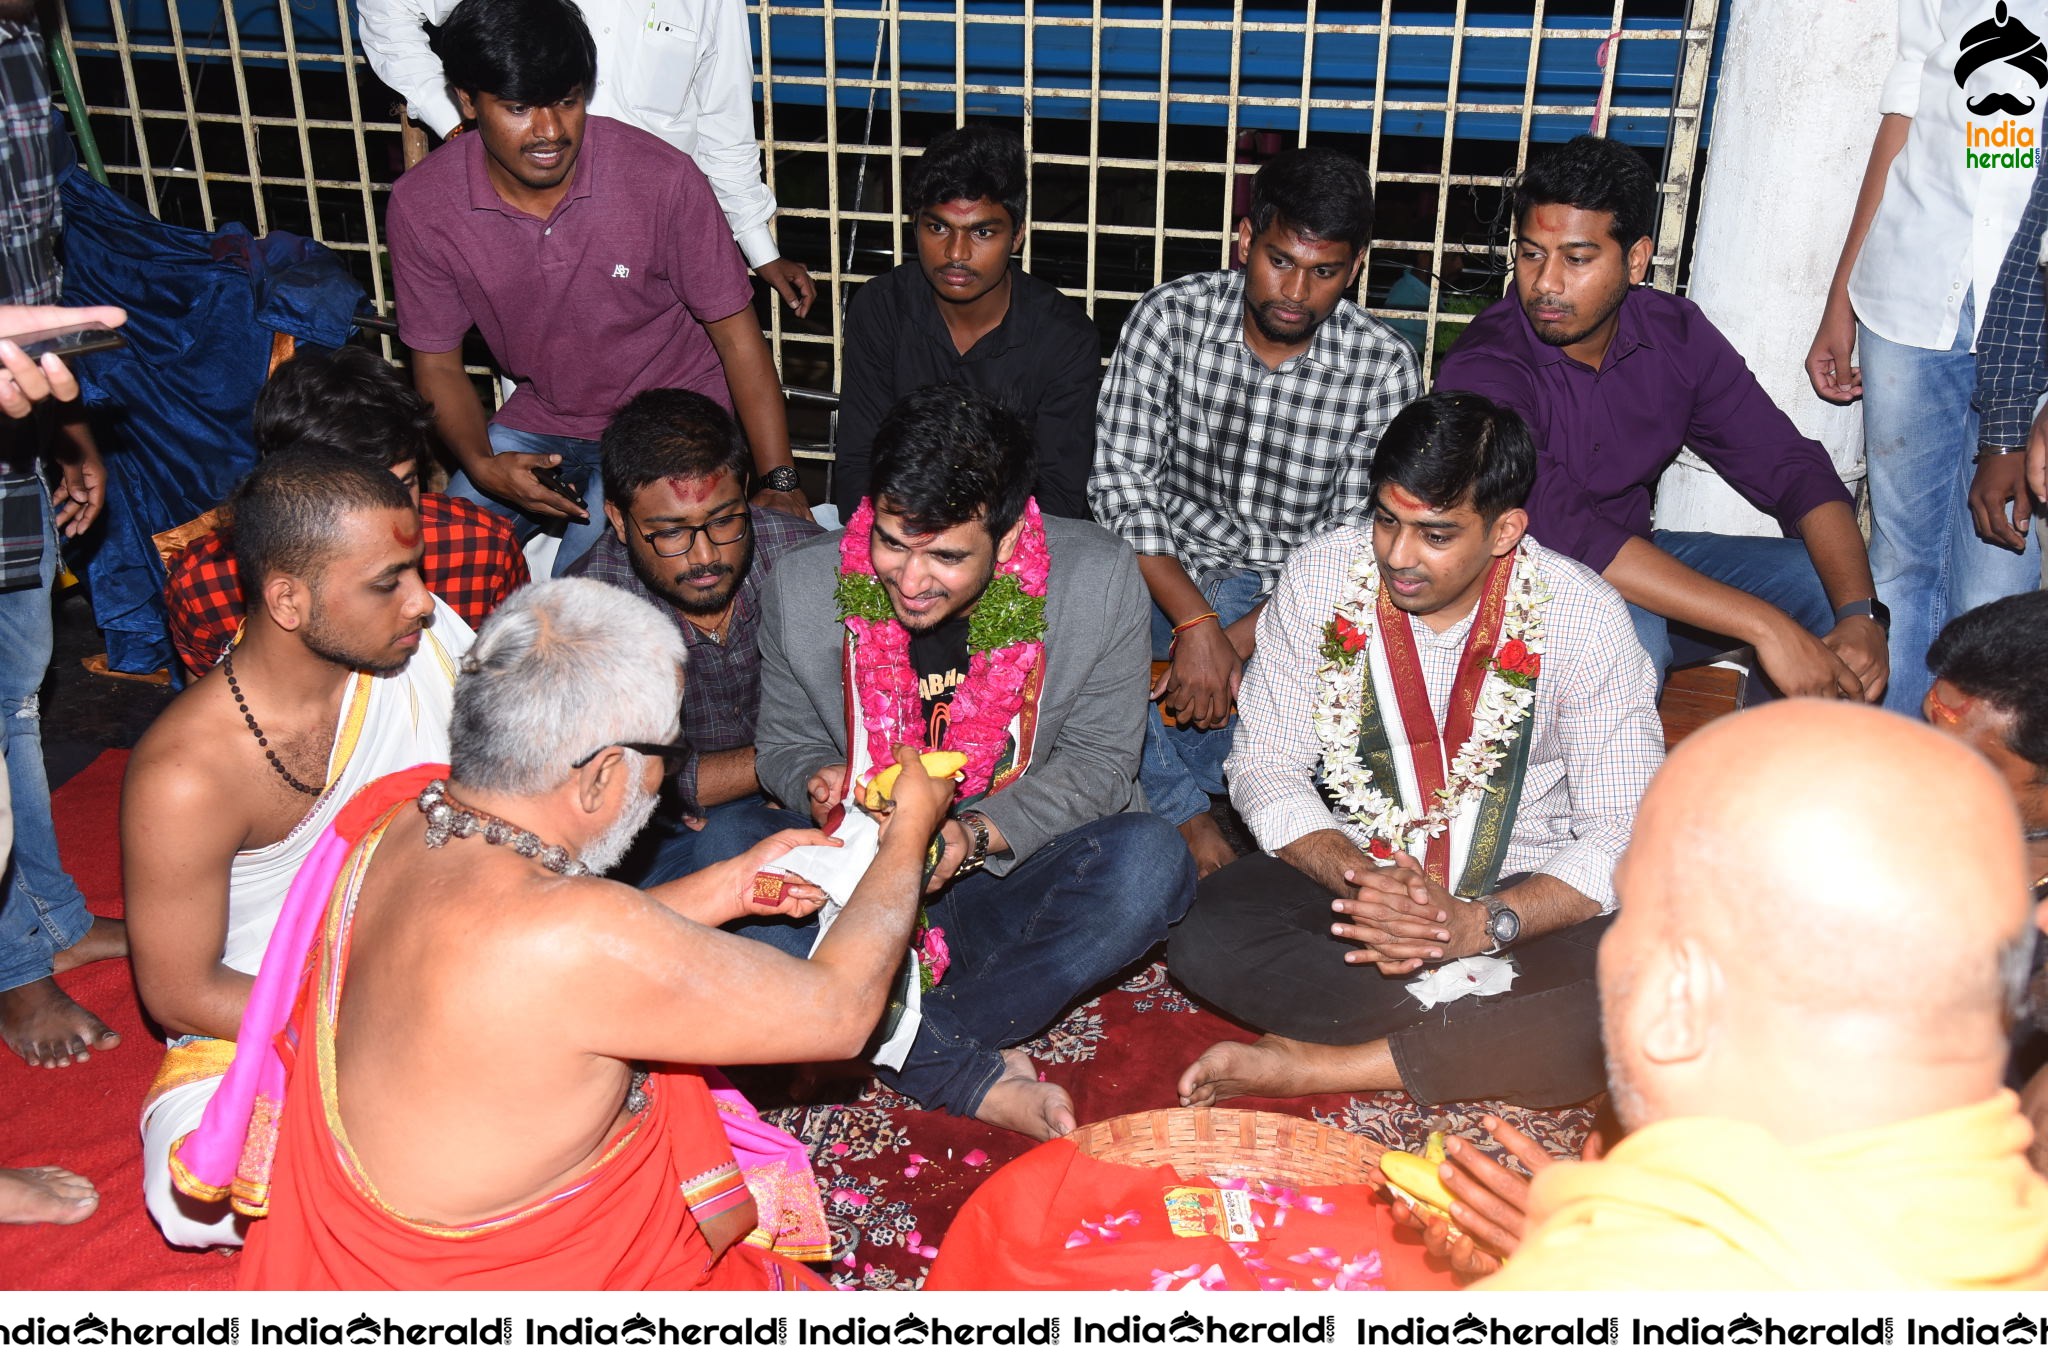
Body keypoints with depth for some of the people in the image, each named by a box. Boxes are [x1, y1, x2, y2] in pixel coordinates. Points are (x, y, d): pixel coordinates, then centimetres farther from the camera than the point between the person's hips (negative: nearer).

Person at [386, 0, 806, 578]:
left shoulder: (662, 179, -21)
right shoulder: (421, 205, -12)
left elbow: (736, 336, -14)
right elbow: (438, 363, -1)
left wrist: (779, 485, -18)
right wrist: (481, 465, -21)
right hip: (537, 423, 4)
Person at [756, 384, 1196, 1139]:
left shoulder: (1100, 581, -13)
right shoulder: (802, 586, -8)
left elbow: (1096, 762, -6)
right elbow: (784, 744, 7)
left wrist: (977, 836, -23)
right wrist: (821, 785, -18)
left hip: (1011, 880, 0)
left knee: (1150, 860, -33)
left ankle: (909, 1049, -25)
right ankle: (976, 1080, -23)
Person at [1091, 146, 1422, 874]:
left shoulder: (1384, 367, -8)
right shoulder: (1170, 316, -9)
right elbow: (1120, 482, -13)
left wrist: (1241, 638, -23)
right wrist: (1195, 623, -24)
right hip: (1164, 567, 0)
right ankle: (1186, 813, -12)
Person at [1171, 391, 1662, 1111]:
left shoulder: (1582, 615, -15)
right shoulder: (1318, 580, -10)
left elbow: (1624, 835, -14)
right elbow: (1264, 769, -6)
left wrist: (1481, 923, -29)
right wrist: (1359, 876, -24)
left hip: (1525, 889, -1)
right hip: (1354, 866, 1)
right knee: (1202, 936, -27)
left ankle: (1317, 1064, -25)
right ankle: (1492, 1044, -18)